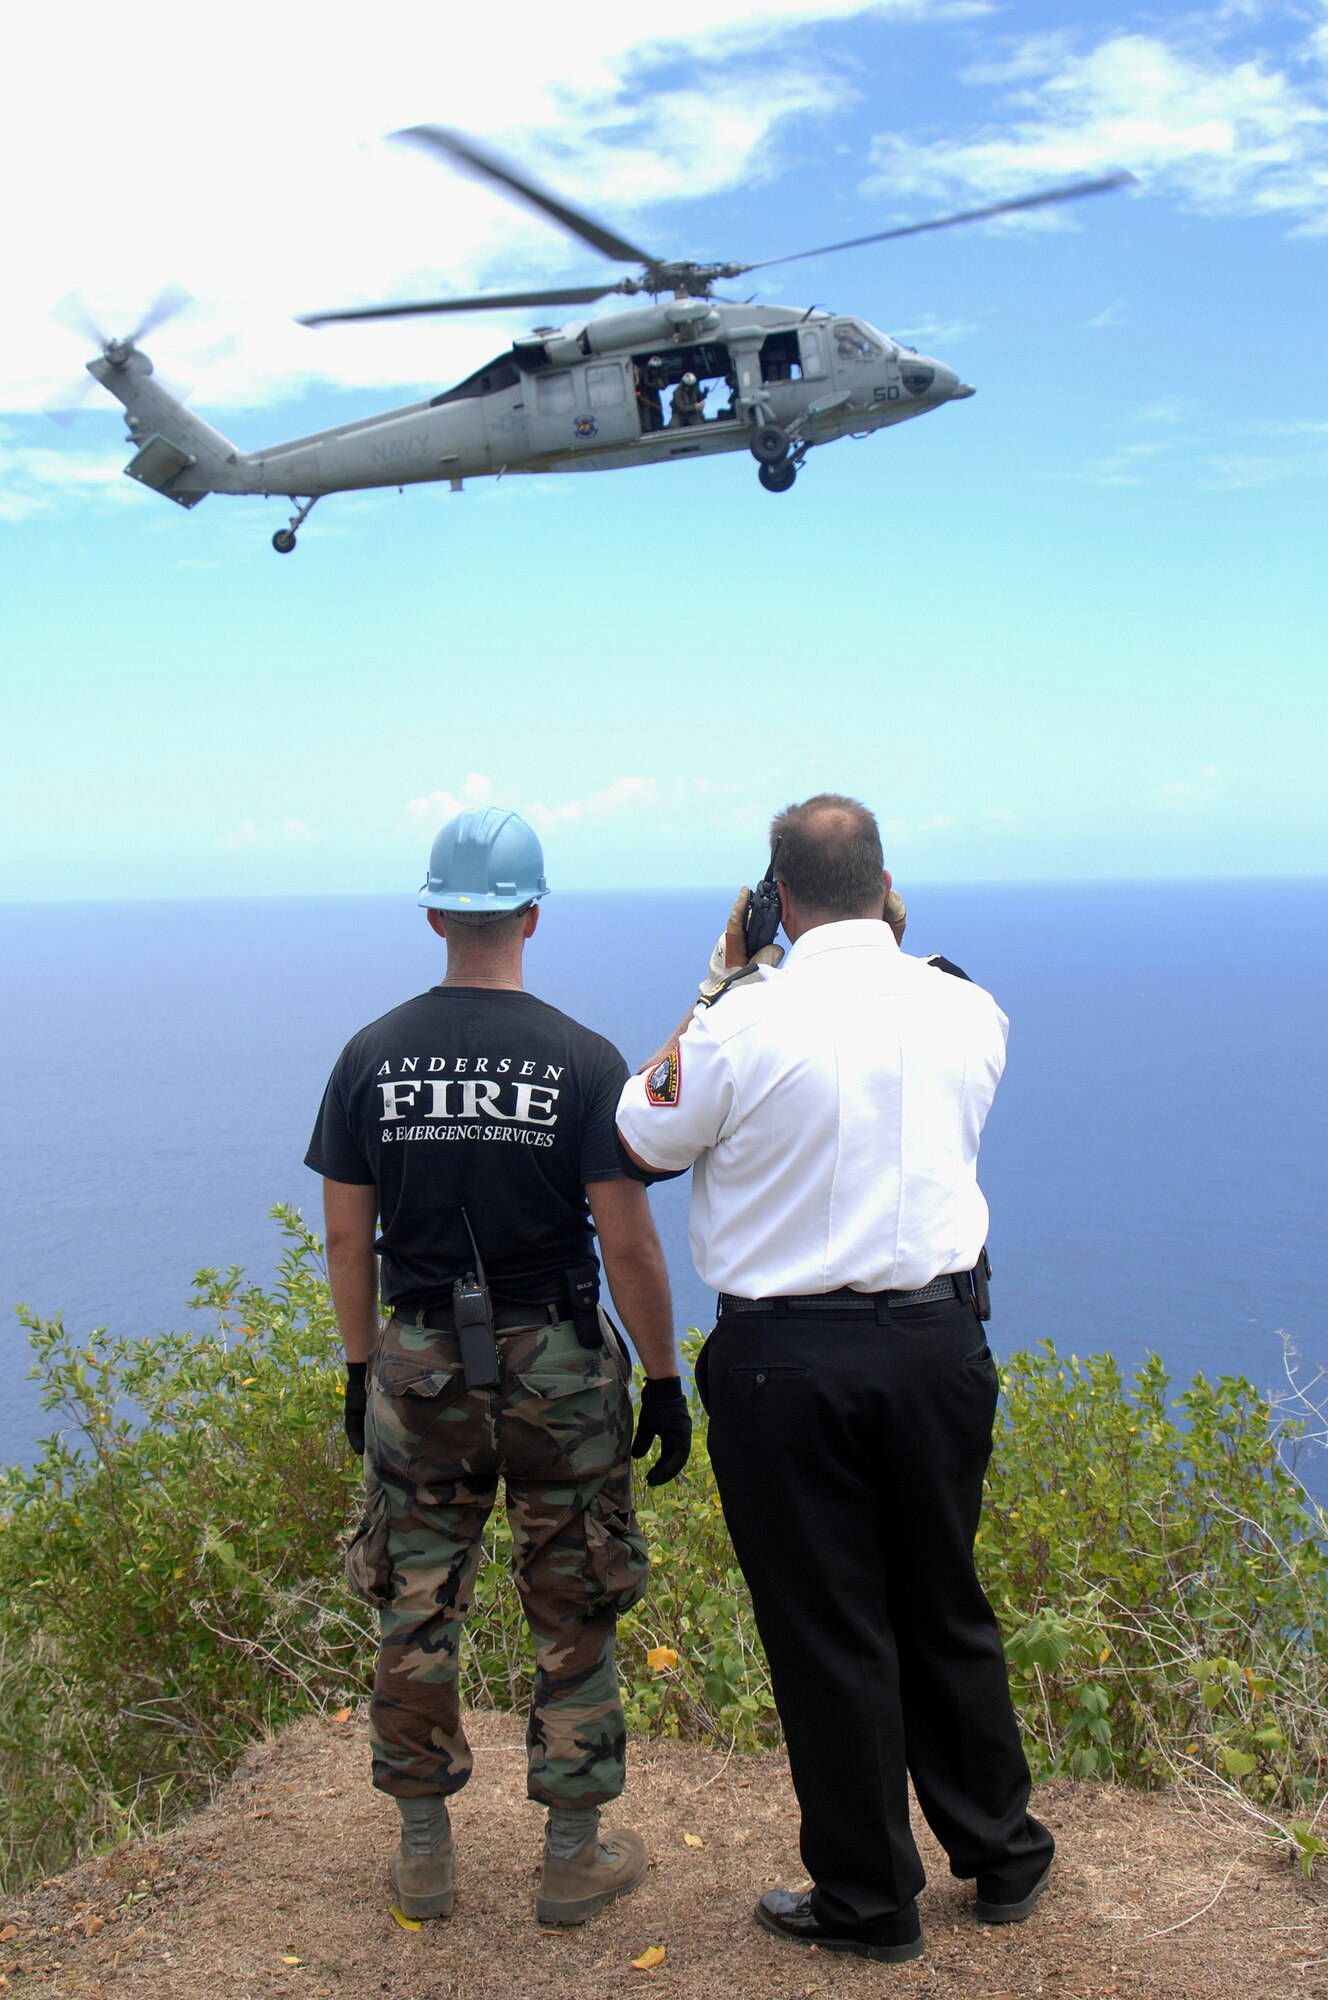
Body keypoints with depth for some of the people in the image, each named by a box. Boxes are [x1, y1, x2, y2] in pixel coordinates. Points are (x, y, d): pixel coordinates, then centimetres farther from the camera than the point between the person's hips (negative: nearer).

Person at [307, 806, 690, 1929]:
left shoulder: (371, 1058, -3)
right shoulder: (583, 1061, -11)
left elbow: (347, 1236, 1)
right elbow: (629, 1245, -12)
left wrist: (362, 1369, 13)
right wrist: (665, 1381, -1)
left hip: (417, 1363, 3)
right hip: (557, 1367, -2)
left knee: (416, 1610, 15)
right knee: (573, 1616, 12)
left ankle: (424, 1850, 28)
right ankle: (575, 1855, 22)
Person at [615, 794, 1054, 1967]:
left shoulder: (748, 1021, -15)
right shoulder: (969, 1011, -2)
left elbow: (639, 1149, 0)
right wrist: (896, 949, 15)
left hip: (788, 1359, -4)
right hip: (939, 1342, 4)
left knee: (828, 1634, 9)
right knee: (946, 1609, 20)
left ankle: (870, 1903, 24)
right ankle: (1004, 1859, 35)